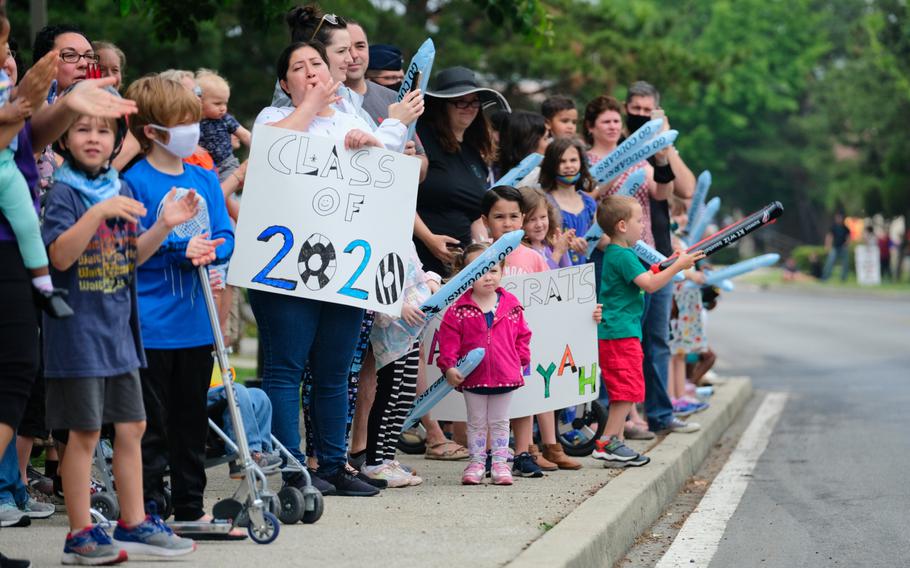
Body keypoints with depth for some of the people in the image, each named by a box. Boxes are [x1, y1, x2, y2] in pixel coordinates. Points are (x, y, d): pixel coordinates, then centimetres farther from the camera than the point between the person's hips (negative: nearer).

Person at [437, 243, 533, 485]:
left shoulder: (512, 306, 0)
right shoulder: (459, 309, -7)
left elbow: (522, 336, 11)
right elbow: (448, 339, -8)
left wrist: (521, 359, 5)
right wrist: (449, 366, -15)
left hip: (505, 374, 1)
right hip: (472, 375, -1)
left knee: (500, 421, 11)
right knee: (476, 422, 10)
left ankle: (500, 463, 18)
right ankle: (476, 462, 18)